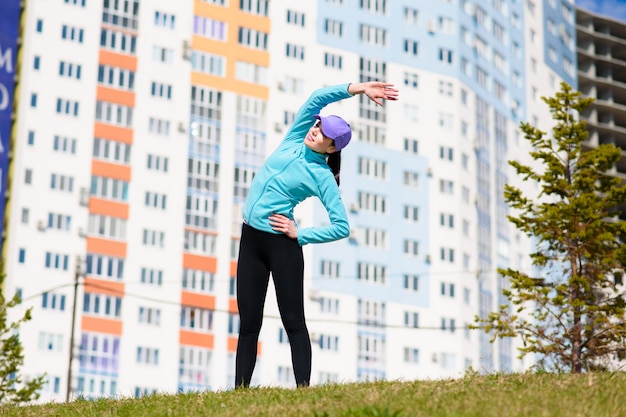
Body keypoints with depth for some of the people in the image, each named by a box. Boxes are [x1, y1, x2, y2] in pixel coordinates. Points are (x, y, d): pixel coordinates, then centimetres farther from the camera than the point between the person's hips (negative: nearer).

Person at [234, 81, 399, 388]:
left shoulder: (323, 178, -6)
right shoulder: (294, 140, 8)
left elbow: (342, 227, -9)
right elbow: (317, 98, 4)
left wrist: (300, 234, -9)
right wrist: (357, 88, -1)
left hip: (282, 245, -6)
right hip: (250, 239, 6)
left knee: (293, 322, -5)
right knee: (248, 323, 5)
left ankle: (303, 389, -5)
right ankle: (239, 391, 5)